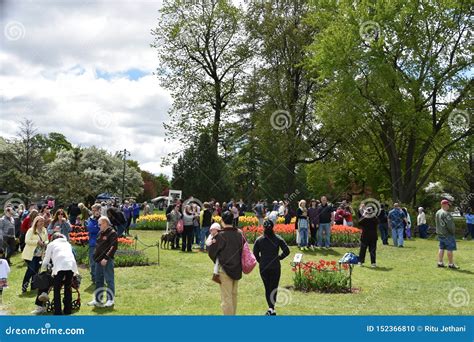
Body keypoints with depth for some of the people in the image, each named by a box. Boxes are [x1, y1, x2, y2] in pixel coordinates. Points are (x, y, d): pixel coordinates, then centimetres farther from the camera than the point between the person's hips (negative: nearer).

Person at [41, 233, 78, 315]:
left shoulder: (51, 244, 23)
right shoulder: (67, 243, 32)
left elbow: (46, 260, 25)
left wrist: (44, 268, 45)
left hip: (60, 266, -3)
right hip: (71, 265, 3)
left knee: (57, 289, 8)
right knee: (68, 288, 17)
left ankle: (58, 311, 5)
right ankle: (68, 310, 21)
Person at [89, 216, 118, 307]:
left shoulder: (112, 233, -9)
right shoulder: (100, 233, 16)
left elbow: (113, 247, -16)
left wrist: (106, 258, -20)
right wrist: (95, 256, 11)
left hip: (107, 260, -8)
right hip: (99, 260, 8)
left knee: (109, 280, -2)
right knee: (98, 280, 13)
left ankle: (111, 300, 5)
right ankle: (97, 300, 21)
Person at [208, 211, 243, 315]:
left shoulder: (221, 235, -17)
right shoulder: (239, 234, -1)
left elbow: (211, 251, -7)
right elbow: (243, 250, 10)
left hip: (225, 269, -6)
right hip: (237, 269, 6)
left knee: (226, 297, 0)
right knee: (234, 294, 19)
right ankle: (233, 313, 29)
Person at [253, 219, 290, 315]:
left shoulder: (259, 240, -3)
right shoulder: (278, 239, -5)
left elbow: (255, 254, -2)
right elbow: (286, 251, -6)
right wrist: (279, 257, 8)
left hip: (263, 267, 1)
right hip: (275, 267, -1)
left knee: (267, 288, 13)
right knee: (274, 288, 4)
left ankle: (271, 308, 11)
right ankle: (271, 308, -11)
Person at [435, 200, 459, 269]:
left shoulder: (438, 212, 8)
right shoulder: (446, 213, -21)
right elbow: (450, 224, -21)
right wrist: (453, 232, -8)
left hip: (440, 234, 9)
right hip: (448, 234, -9)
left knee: (441, 248, 13)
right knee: (450, 249, -1)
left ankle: (440, 262, 16)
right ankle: (451, 264, 5)